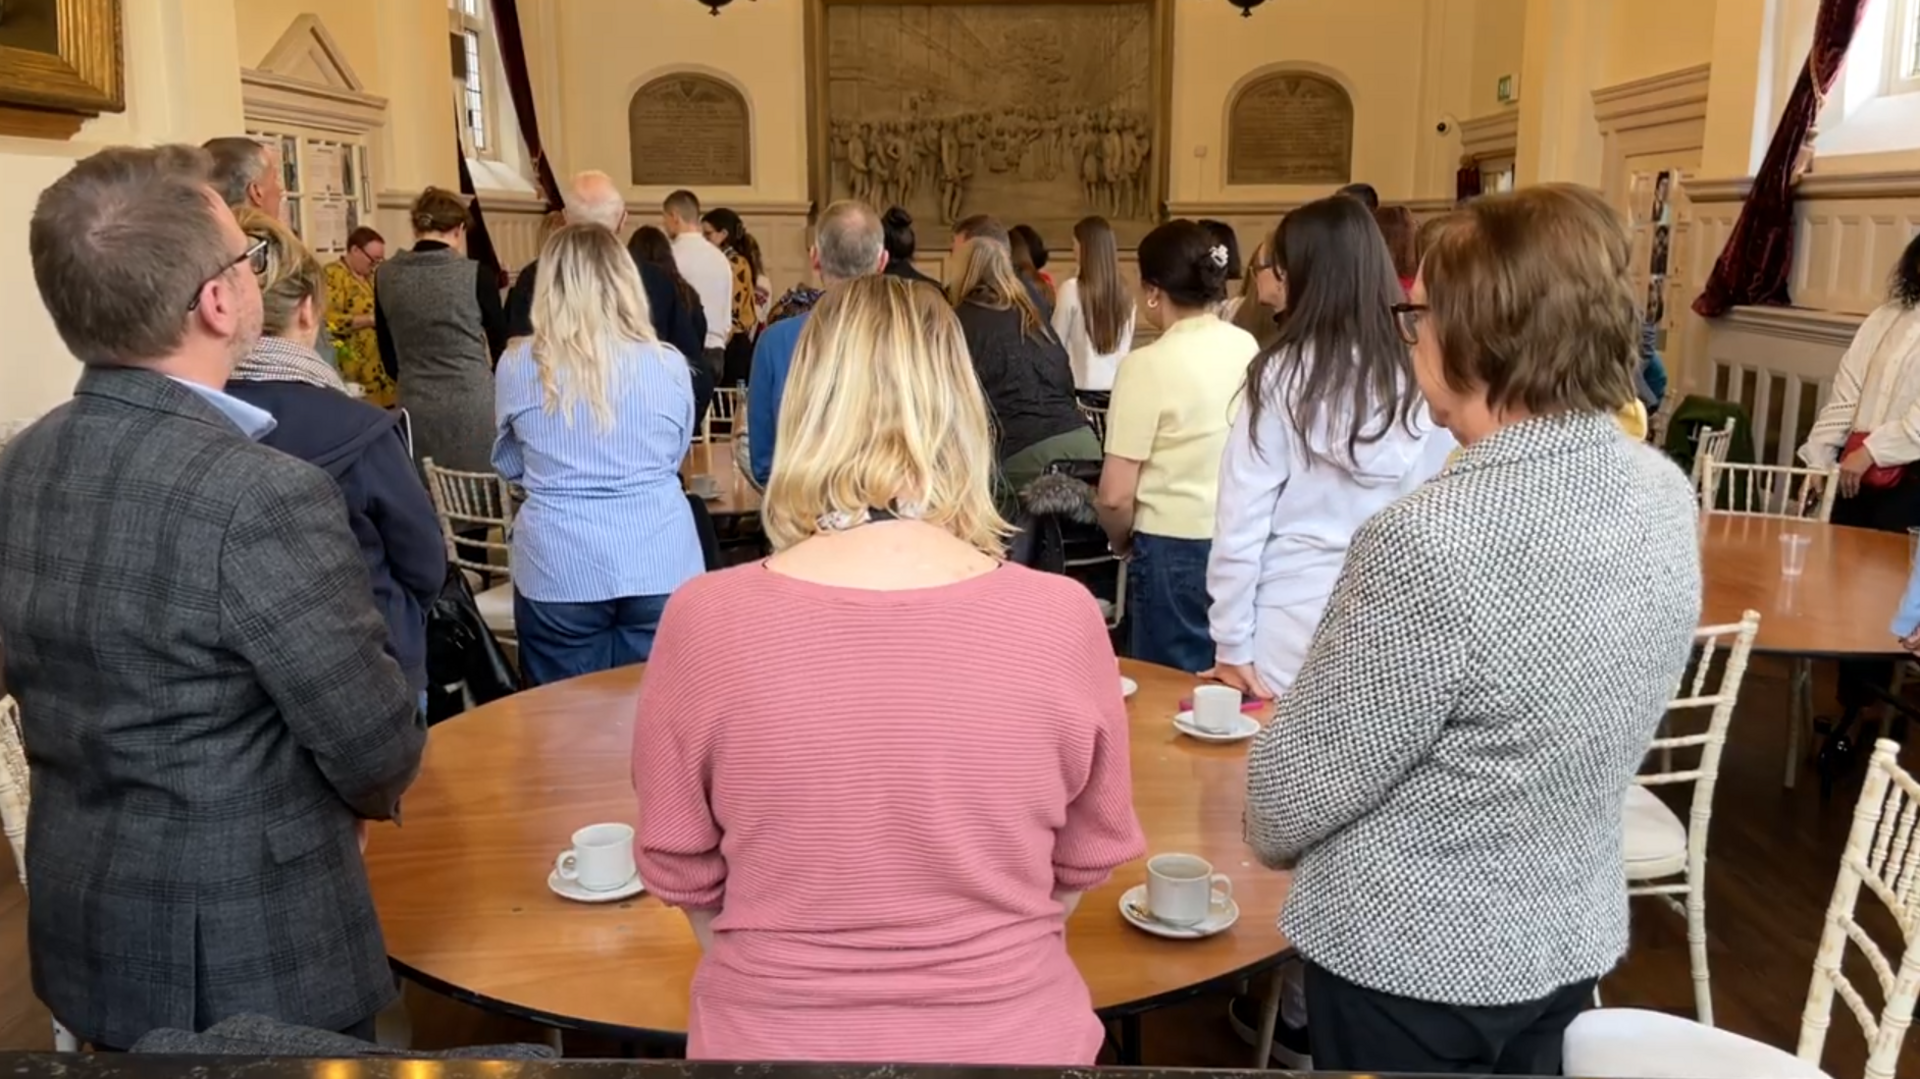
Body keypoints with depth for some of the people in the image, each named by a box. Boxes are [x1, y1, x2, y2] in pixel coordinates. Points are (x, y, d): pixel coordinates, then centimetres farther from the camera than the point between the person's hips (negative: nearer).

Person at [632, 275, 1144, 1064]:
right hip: (1011, 1033, 1)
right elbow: (1085, 860, -1)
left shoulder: (706, 621, -19)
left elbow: (681, 873, -3)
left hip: (772, 1036, 0)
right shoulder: (1061, 620, -18)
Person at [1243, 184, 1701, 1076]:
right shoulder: (1665, 497, -7)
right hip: (1575, 934, 7)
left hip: (1413, 955, -7)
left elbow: (1292, 797, -20)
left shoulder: (1430, 544, -31)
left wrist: (1269, 833, 1)